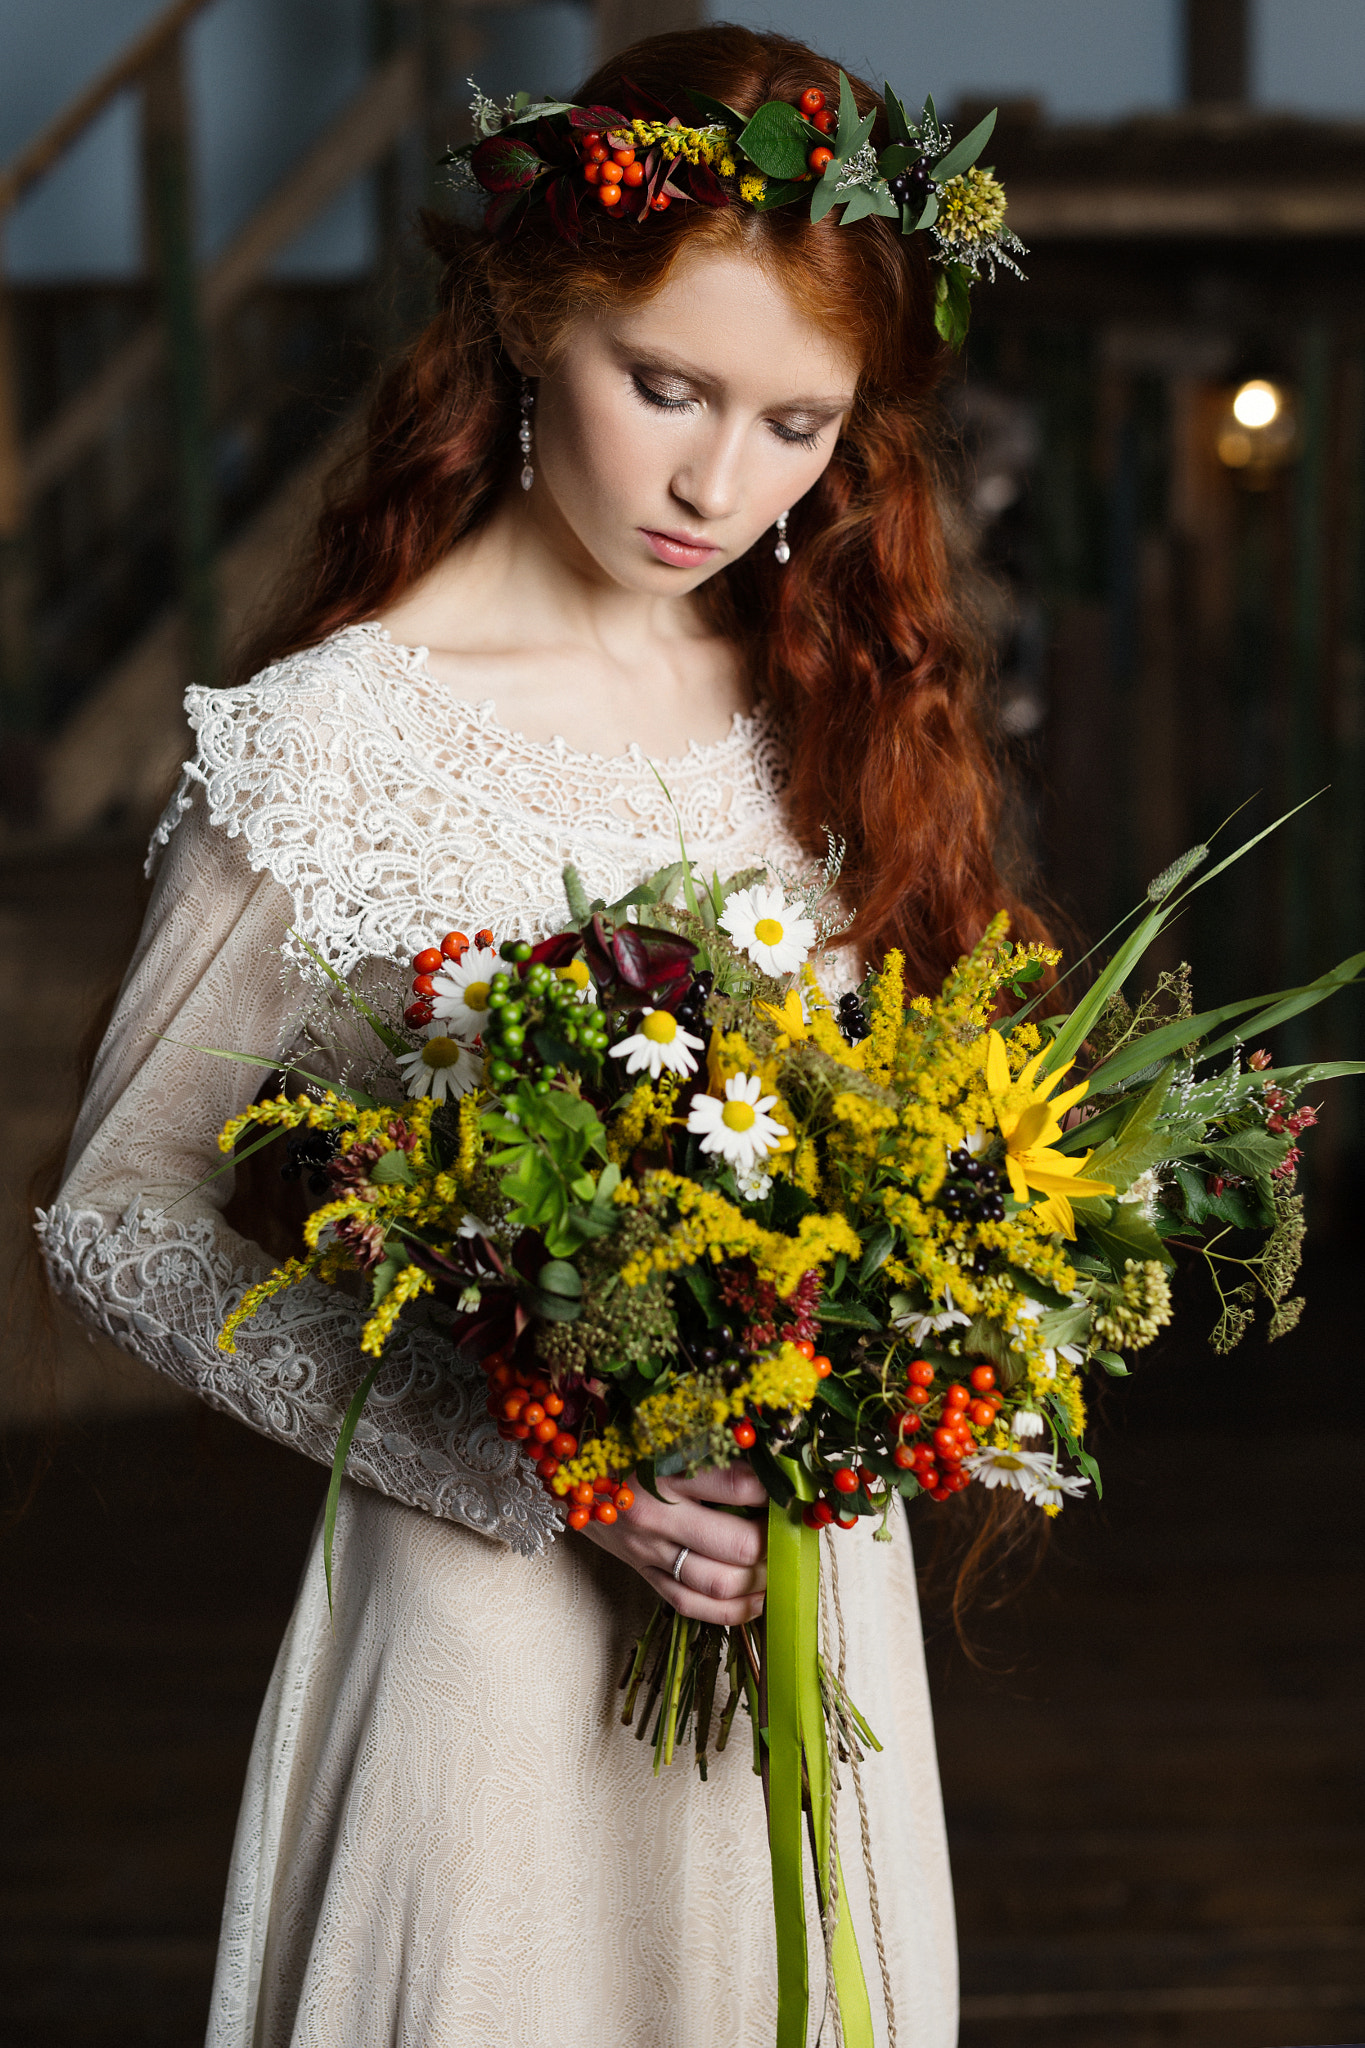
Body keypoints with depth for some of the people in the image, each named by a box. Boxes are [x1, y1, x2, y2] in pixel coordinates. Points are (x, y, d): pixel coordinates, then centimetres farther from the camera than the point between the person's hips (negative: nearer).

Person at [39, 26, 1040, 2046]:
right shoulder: (330, 746, -13)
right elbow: (116, 1222, -9)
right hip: (497, 1630, -5)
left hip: (820, 1615, 5)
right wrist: (536, 1463, -18)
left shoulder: (835, 711, 4)